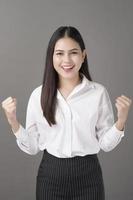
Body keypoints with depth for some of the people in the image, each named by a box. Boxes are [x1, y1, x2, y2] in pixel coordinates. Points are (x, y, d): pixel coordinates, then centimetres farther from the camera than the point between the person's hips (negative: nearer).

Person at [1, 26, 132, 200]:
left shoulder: (99, 92, -7)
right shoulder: (39, 95, -4)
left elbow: (105, 144, 0)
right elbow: (32, 147, 0)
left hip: (87, 175, 0)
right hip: (51, 175, 1)